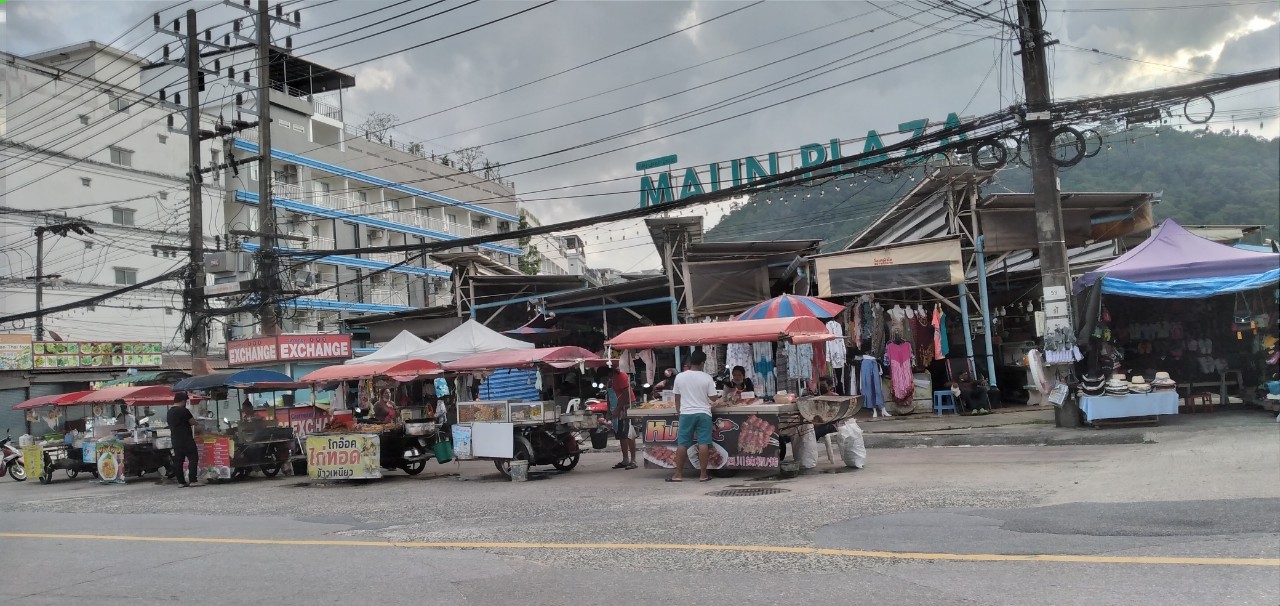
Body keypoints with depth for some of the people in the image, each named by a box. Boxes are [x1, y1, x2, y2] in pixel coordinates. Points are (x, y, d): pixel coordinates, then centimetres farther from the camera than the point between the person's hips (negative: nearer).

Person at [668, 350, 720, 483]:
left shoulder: (679, 377, 0)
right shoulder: (707, 378, -6)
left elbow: (677, 397, 7)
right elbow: (713, 398, -3)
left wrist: (678, 411, 19)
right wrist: (718, 398, 20)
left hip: (686, 414, 2)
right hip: (703, 413, -2)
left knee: (682, 444, 6)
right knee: (703, 444, 1)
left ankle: (678, 474, 8)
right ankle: (703, 474, 2)